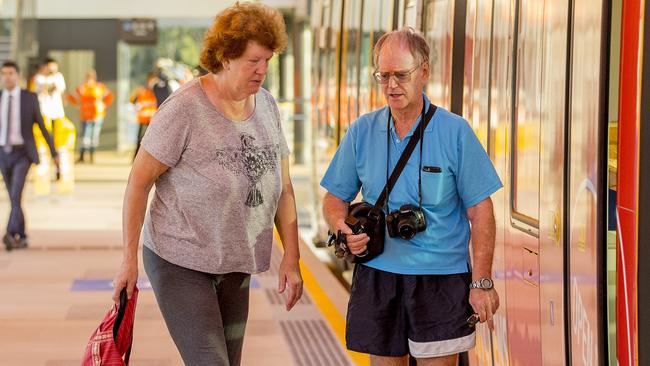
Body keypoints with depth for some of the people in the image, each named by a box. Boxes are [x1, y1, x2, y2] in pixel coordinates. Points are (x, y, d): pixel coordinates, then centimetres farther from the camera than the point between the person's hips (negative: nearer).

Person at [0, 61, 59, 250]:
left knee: (16, 193, -22)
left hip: (23, 154, -3)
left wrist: (54, 153, 3)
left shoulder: (30, 97, -3)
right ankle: (21, 237, 22)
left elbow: (43, 126, 2)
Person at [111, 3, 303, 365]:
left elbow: (283, 188, 9)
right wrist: (130, 259, -12)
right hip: (180, 261, -7)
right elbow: (139, 181, -12)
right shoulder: (185, 108, -16)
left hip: (235, 264, 7)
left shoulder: (267, 105, 3)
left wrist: (291, 257, 4)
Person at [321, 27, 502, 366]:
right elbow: (335, 198, 12)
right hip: (377, 273, 3)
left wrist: (482, 283, -7)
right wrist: (343, 230, -11)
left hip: (441, 277, -3)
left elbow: (480, 212, -3)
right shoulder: (361, 132, 4)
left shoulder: (455, 132, -4)